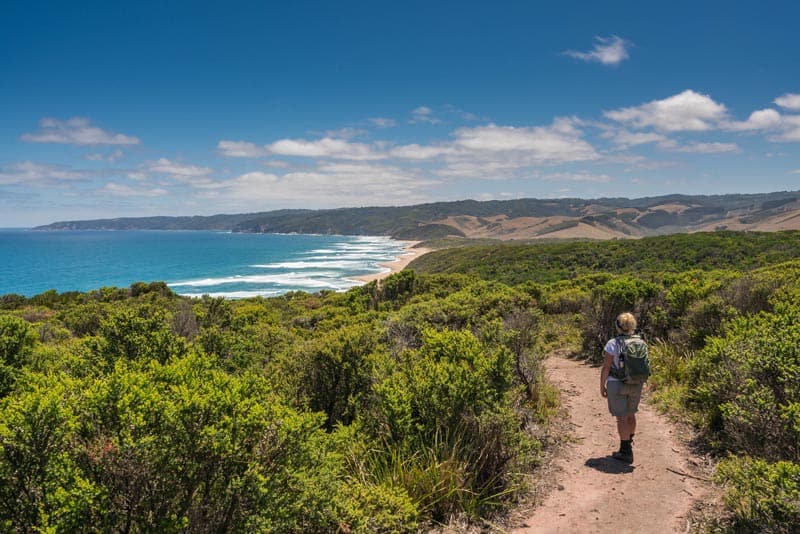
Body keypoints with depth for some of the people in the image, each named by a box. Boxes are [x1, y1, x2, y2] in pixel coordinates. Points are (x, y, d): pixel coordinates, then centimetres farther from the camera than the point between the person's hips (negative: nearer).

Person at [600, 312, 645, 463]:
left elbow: (606, 367, -15)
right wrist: (638, 385, 17)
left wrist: (602, 386, -4)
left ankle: (626, 452, 4)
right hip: (636, 385, 5)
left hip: (617, 384, -5)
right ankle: (629, 441, 41)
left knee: (621, 418, 2)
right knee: (631, 413, 23)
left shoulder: (613, 344, -15)